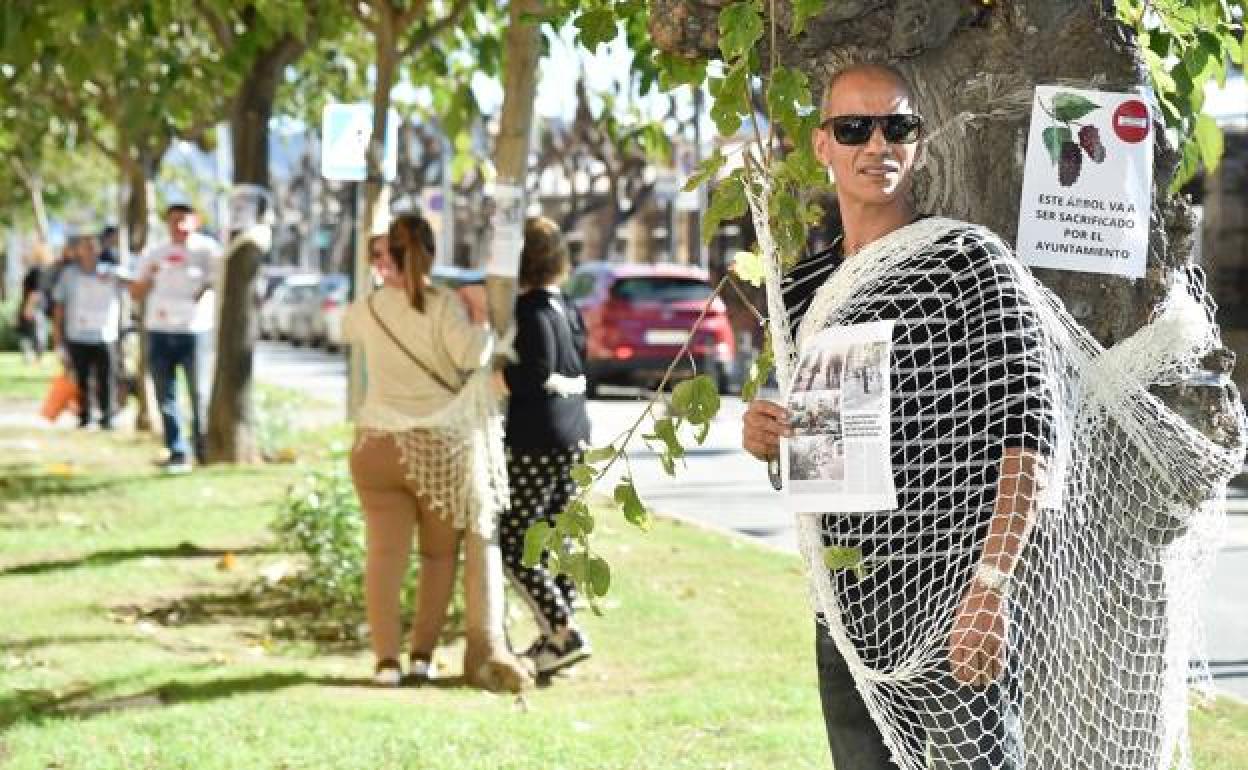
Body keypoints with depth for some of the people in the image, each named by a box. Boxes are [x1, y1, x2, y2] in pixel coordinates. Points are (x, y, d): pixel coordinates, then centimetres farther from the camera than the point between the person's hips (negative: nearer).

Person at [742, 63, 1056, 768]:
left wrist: (991, 586, -23)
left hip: (948, 600, -6)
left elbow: (1027, 429, -14)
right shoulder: (805, 287, 13)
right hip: (846, 606, 6)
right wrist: (766, 440, 1)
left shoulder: (969, 258, -7)